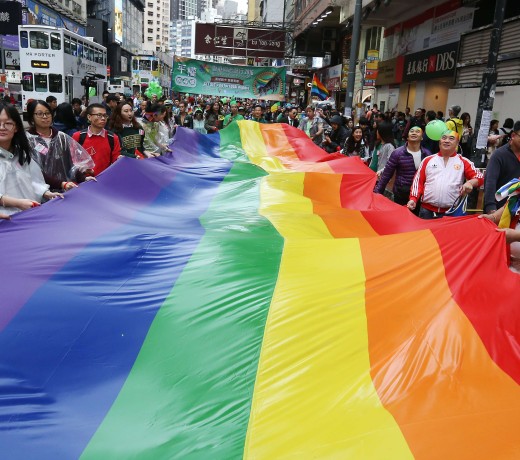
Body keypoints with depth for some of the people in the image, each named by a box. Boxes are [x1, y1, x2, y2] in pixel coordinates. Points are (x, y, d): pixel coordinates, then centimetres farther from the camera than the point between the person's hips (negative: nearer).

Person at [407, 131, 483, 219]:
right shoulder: (428, 160, 10)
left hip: (452, 212, -1)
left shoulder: (463, 162, 7)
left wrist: (470, 182, -21)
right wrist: (413, 199, -5)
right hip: (427, 210, 1)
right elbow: (418, 181, 8)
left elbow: (479, 176, 2)